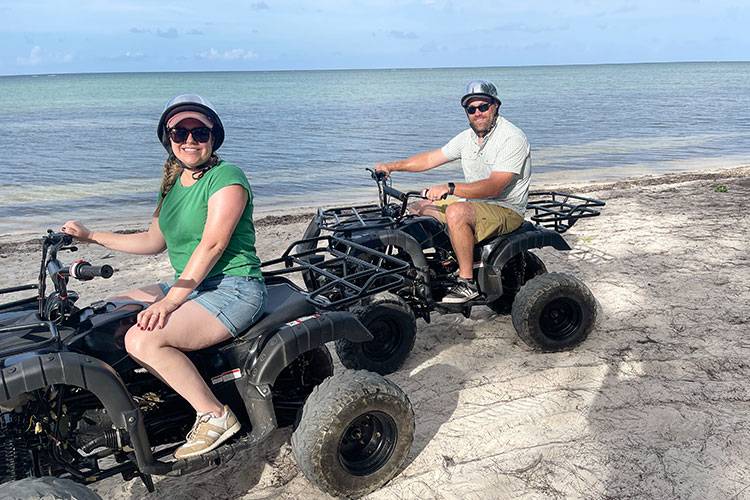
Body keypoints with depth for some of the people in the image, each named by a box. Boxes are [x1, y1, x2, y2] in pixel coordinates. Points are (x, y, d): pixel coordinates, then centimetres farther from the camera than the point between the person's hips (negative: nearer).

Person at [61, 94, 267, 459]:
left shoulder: (226, 177, -12)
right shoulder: (174, 183, 15)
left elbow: (212, 245, -20)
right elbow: (153, 242, 23)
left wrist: (169, 301, -24)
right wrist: (91, 236, 22)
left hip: (233, 289, -9)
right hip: (189, 287, 9)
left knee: (142, 339, -25)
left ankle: (215, 416, -12)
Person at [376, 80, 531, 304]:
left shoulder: (512, 138, -17)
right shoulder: (468, 137, 9)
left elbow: (493, 186, -28)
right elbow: (430, 159, 12)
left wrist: (450, 188, -34)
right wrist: (392, 166, 2)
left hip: (506, 210, -9)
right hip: (474, 203, 9)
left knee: (456, 212, -36)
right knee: (418, 208, 4)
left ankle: (467, 282, -26)